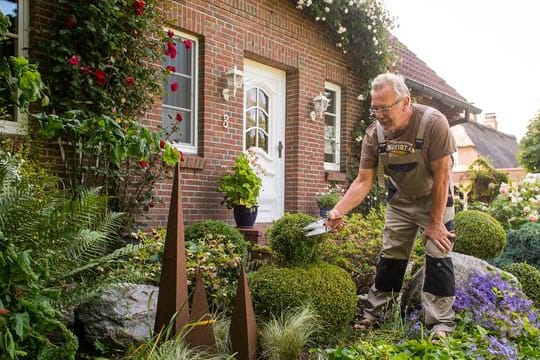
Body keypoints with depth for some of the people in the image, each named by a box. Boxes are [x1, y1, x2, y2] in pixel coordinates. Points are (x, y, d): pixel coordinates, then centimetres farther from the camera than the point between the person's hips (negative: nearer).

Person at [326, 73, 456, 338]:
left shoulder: (433, 122, -29)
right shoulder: (374, 133, -18)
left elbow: (442, 175, -24)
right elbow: (363, 181, -15)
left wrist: (435, 223, -20)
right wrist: (338, 211, -28)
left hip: (435, 198, -3)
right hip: (400, 200, 3)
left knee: (438, 256, -9)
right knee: (389, 257, 7)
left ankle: (441, 325, 2)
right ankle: (373, 315, 18)